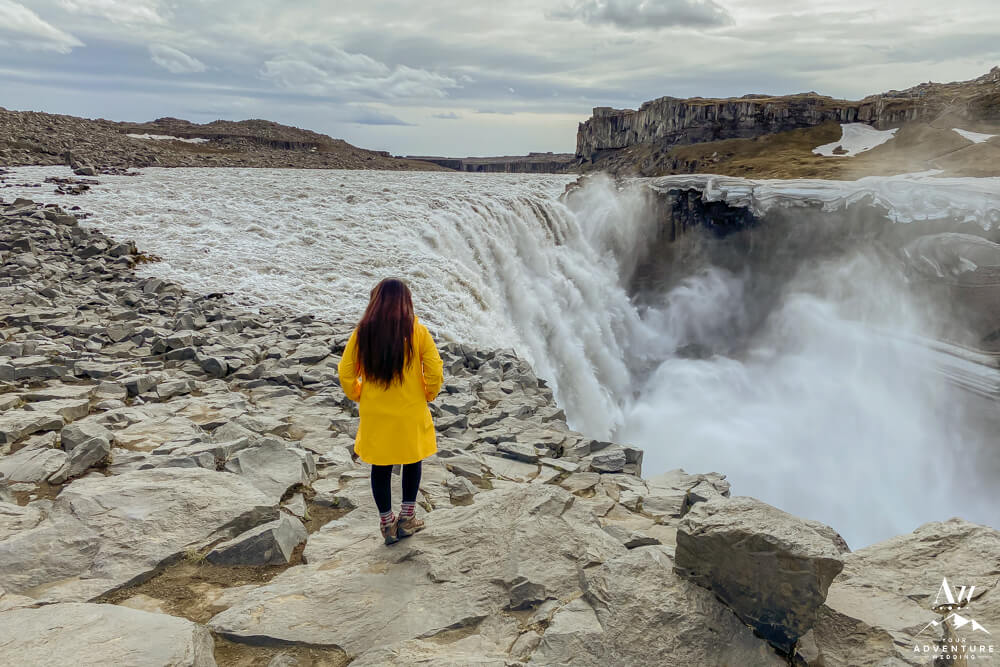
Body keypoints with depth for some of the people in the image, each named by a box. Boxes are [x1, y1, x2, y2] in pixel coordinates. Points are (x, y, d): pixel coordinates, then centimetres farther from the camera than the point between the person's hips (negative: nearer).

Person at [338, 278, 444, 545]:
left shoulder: (362, 332, -8)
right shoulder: (417, 332, -14)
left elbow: (345, 373, -4)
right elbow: (435, 372, -13)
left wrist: (358, 397, 12)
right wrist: (428, 395, 5)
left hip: (374, 414, 1)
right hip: (411, 413, -1)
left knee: (380, 468, 16)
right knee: (412, 462, 21)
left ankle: (387, 524, 27)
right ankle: (407, 518, 27)